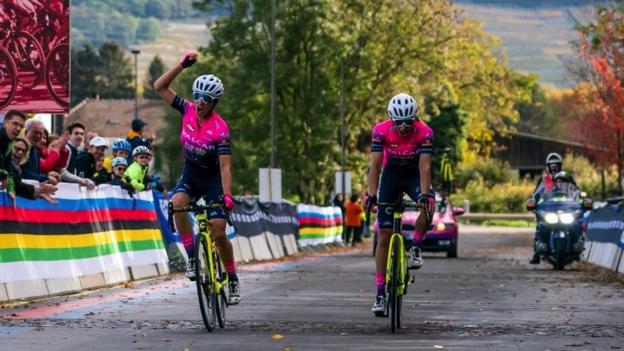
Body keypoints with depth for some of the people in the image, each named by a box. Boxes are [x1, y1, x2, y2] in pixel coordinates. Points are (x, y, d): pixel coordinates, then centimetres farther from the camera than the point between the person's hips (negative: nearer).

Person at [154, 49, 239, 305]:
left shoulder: (220, 129, -25)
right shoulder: (188, 111, -11)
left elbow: (225, 166, -29)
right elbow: (160, 87, -12)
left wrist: (227, 195, -42)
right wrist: (182, 65, -22)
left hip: (212, 178, -4)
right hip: (190, 174, 4)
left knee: (218, 233, -10)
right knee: (177, 203, -30)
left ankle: (233, 281, 8)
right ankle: (192, 259, -21)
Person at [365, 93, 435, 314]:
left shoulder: (424, 132, -26)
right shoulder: (381, 130, -25)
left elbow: (425, 166, -31)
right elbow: (375, 165, -27)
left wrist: (424, 194, -44)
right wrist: (371, 194, -37)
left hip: (414, 174, 0)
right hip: (392, 174, 1)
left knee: (428, 205, -36)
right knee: (384, 234, -5)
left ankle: (414, 247, -10)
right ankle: (380, 292, -1)